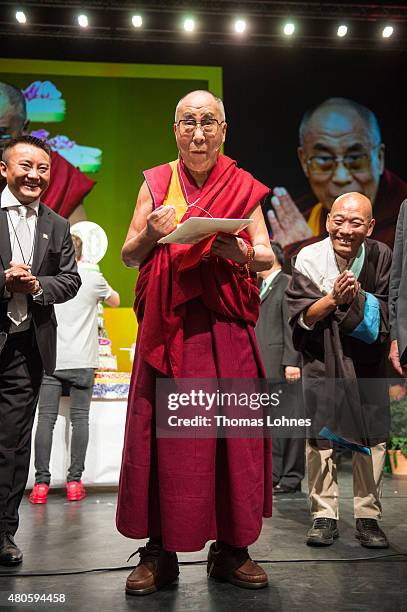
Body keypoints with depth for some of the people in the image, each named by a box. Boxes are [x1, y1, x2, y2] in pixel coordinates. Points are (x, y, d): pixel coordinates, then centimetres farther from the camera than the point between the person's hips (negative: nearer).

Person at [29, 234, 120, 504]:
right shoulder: (92, 277, 2)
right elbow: (116, 301, 20)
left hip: (50, 360, 0)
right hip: (82, 361, 0)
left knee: (46, 419, 1)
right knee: (80, 419, 4)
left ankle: (41, 483, 0)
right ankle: (75, 481, 5)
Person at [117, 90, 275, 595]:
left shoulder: (243, 187, 10)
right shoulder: (156, 183, 9)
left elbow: (268, 257, 7)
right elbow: (129, 257, 9)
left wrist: (242, 253, -14)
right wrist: (152, 234, -11)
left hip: (227, 326, 1)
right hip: (168, 326, 0)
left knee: (232, 430, 1)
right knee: (163, 431, -1)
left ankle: (231, 548, 16)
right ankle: (159, 551, 12)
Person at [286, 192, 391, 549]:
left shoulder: (381, 257, -8)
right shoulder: (309, 258, -9)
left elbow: (385, 315, -7)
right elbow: (300, 315, -9)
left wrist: (354, 297, -24)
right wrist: (334, 298, -24)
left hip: (367, 359, 1)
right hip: (322, 359, 0)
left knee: (372, 437, -1)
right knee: (320, 436, -1)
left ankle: (368, 517, 11)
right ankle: (325, 516, 9)